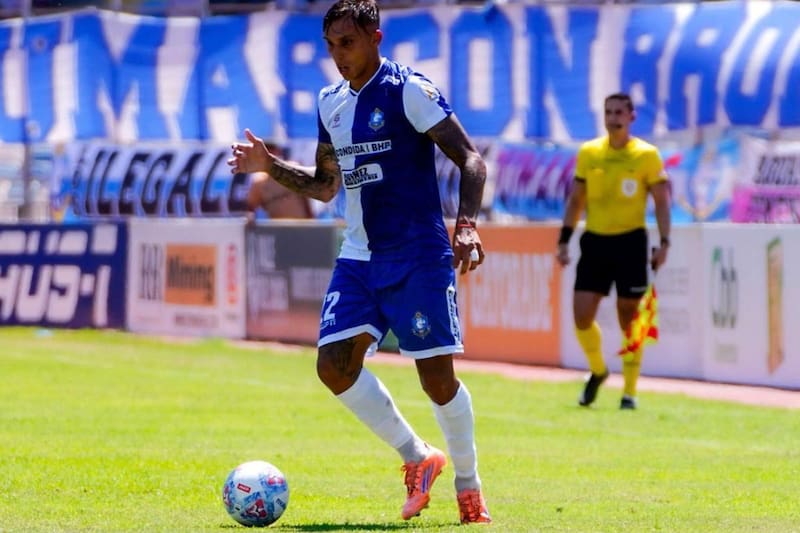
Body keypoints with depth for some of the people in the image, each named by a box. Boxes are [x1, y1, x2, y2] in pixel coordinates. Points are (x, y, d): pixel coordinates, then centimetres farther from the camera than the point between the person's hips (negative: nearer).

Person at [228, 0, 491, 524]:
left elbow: (470, 159, -14)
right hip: (358, 258, 6)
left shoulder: (409, 90, -10)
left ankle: (469, 486, 16)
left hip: (418, 258, -6)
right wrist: (271, 166, 8)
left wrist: (466, 224, -28)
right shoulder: (331, 103, 12)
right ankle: (418, 458, 11)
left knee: (437, 375, -6)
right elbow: (325, 186, 23)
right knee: (334, 364, -7)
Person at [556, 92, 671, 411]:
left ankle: (629, 392, 10)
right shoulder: (588, 153, 7)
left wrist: (664, 242, -9)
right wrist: (564, 239, 7)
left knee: (628, 318, 0)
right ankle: (597, 371, 22)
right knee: (582, 315, -6)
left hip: (630, 241, -3)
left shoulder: (646, 155, -2)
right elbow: (576, 199, 13)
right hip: (594, 241, 3)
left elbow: (661, 201, 1)